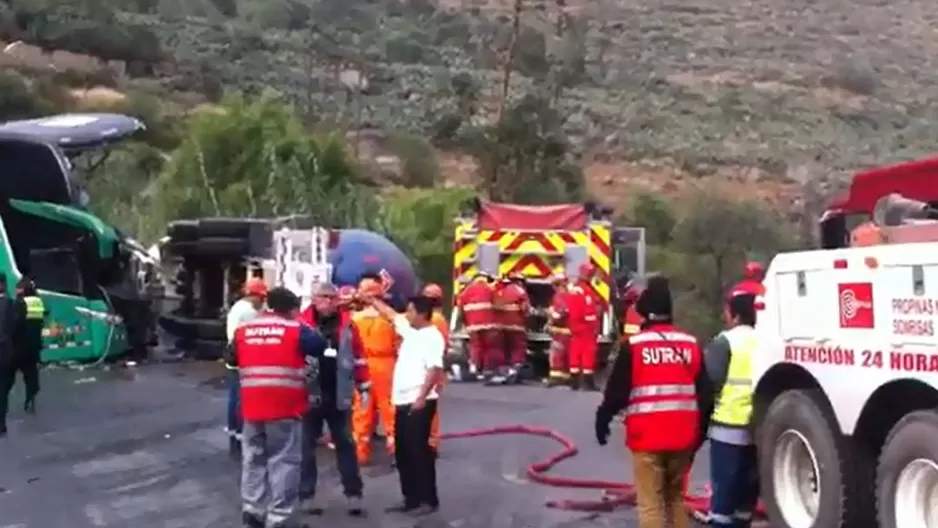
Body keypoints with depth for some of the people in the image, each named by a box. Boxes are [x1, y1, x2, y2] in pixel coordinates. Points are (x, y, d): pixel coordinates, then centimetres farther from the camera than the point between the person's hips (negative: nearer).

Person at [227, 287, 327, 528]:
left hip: (252, 406, 5)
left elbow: (231, 359, 18)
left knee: (254, 458, 18)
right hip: (285, 407, -4)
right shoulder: (296, 330, -5)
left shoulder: (243, 330, 8)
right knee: (284, 461, 2)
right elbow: (321, 346, -5)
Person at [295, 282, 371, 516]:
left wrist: (363, 387, 10)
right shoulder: (301, 323, -7)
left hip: (339, 396, 3)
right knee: (307, 445, 6)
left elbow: (358, 355, 10)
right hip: (310, 395, -3)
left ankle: (353, 493, 16)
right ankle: (306, 495, 14)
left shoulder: (347, 324, 4)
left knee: (345, 443, 9)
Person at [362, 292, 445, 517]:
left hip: (419, 402, -9)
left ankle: (429, 500, 4)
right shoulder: (410, 330, 13)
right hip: (403, 400, 9)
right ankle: (411, 498, 19)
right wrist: (372, 300, 30)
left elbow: (434, 370, -21)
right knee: (403, 452, 11)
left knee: (419, 450, -4)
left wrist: (422, 398, -26)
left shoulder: (432, 337, -14)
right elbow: (390, 314, 28)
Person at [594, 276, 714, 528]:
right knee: (675, 497, 20)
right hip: (682, 436, 4)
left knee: (650, 504, 0)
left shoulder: (634, 345, -8)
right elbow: (705, 393, 11)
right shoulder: (691, 344, 6)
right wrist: (698, 434, 21)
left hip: (648, 437, -4)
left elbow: (617, 390, -5)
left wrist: (603, 419, 11)